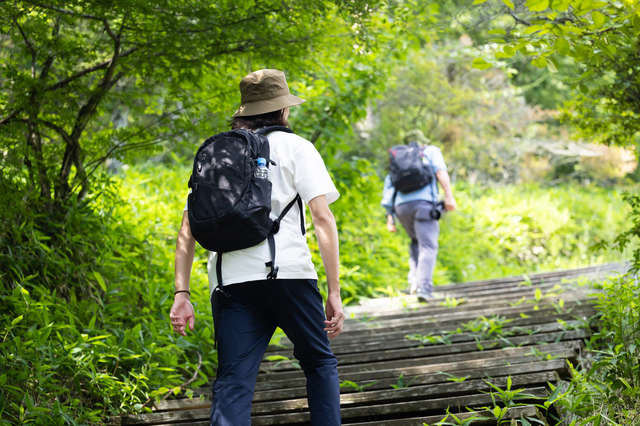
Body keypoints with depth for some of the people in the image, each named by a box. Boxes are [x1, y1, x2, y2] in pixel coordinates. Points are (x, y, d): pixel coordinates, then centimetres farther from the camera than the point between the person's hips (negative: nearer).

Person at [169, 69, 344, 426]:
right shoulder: (295, 147, 10)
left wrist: (182, 294, 11)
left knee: (233, 383, 1)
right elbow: (322, 217, -1)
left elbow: (188, 229, 13)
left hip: (229, 280, 3)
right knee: (320, 363, 18)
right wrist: (335, 293, -1)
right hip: (288, 273, -2)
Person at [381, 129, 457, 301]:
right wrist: (449, 196, -8)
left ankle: (415, 282, 8)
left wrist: (389, 216, 20)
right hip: (423, 202, -4)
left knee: (416, 242, 24)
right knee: (428, 246, -6)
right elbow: (440, 171, 0)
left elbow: (389, 186, 23)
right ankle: (424, 287, -22)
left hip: (401, 205, 4)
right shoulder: (431, 151, 20)